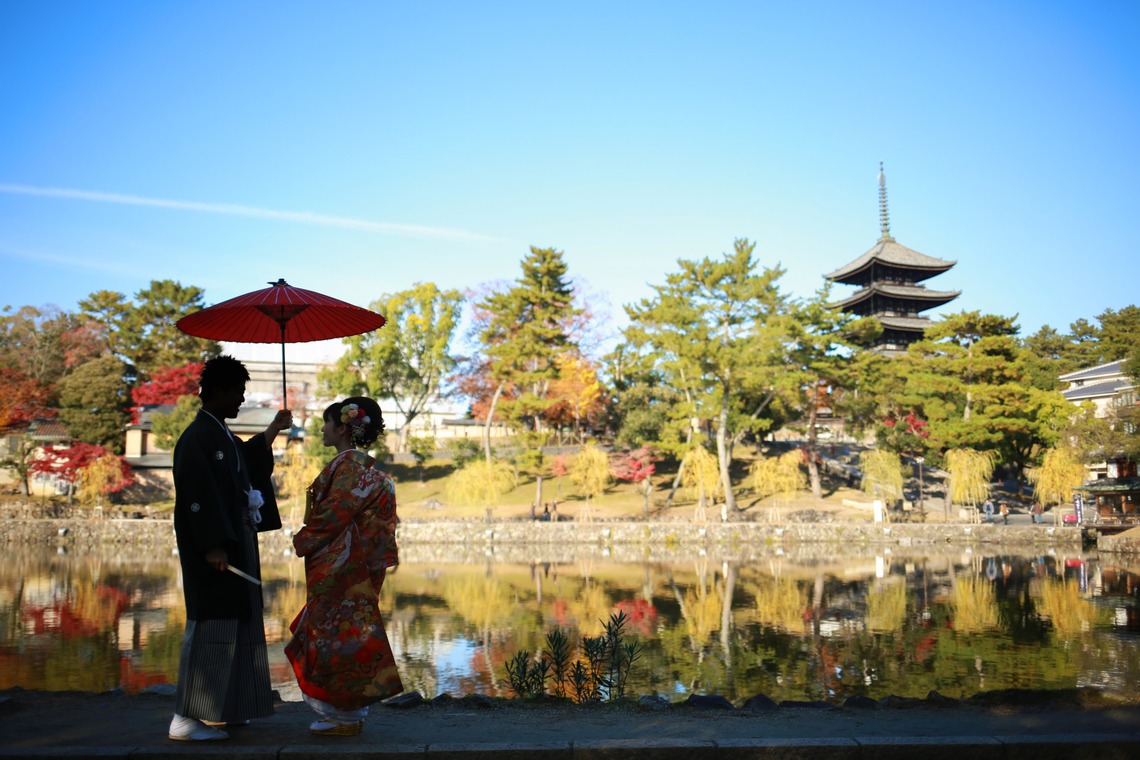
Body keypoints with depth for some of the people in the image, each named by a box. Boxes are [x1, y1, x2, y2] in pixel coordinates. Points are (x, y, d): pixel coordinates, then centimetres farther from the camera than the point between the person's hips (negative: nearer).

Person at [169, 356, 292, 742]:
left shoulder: (221, 435, 14)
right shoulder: (197, 437, -15)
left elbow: (249, 459, 36)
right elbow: (198, 496, -22)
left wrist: (273, 429, 36)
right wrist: (213, 546, -25)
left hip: (234, 543, 10)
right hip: (215, 547, -10)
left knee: (235, 622, 13)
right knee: (211, 625, -8)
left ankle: (221, 709, 22)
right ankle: (186, 718, -3)